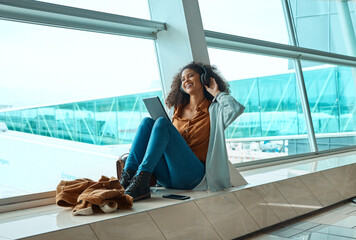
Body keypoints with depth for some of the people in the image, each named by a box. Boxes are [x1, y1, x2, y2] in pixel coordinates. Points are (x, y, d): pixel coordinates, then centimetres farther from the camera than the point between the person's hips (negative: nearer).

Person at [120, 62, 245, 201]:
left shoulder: (214, 110, 10)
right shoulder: (179, 110, 24)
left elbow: (236, 109, -12)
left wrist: (217, 93, 3)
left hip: (194, 176, -5)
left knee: (162, 122, -21)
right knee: (147, 122, -13)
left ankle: (141, 178, -37)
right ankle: (127, 177, -30)